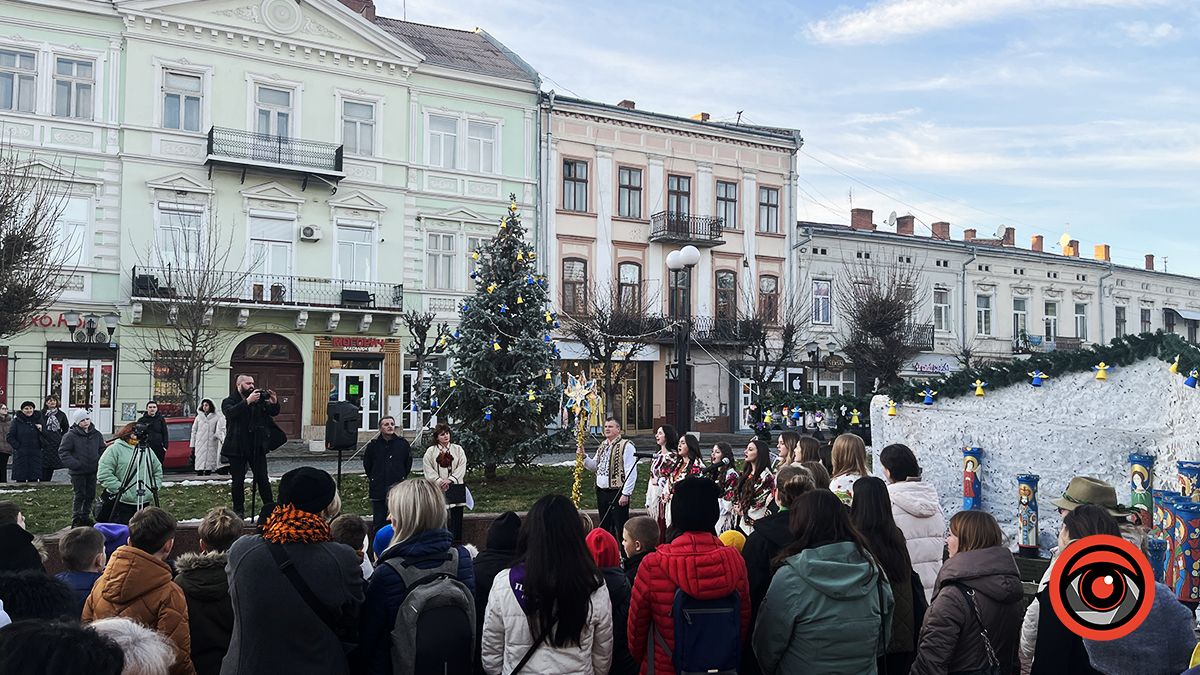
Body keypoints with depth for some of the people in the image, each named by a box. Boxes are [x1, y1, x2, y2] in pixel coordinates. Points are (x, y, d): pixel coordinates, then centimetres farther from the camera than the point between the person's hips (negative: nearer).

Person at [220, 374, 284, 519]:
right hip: (237, 448, -3)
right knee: (238, 481, 4)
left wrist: (274, 402, -11)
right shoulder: (229, 401, 0)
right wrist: (248, 401, -31)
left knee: (263, 479, 4)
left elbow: (274, 412, 12)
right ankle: (239, 510, 14)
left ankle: (270, 507, 7)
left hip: (257, 447, 3)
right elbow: (230, 412, -21)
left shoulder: (259, 400, 12)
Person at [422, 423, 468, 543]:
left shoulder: (458, 449, 10)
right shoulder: (431, 451, 7)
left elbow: (462, 467, 2)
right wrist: (439, 481, -12)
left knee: (456, 518, 0)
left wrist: (450, 479, -10)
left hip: (455, 487, 1)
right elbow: (428, 470, 1)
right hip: (437, 488, -1)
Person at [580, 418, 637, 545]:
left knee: (620, 528, -4)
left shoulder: (626, 446, -10)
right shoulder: (602, 446, 15)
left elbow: (631, 472, -15)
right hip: (601, 491, 8)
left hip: (617, 493, -8)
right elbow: (594, 467, 21)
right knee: (605, 527, 16)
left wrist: (626, 494, -18)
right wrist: (583, 457, 4)